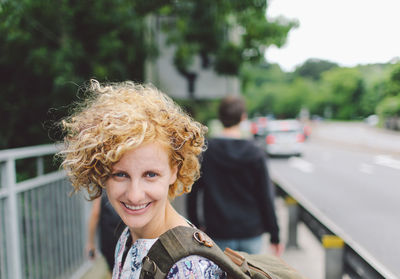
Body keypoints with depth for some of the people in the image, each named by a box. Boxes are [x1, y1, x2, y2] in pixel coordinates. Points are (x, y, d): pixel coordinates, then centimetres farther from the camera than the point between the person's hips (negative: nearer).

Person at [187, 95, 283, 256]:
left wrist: (196, 224, 12)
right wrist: (274, 236, 5)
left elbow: (193, 193, -1)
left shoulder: (204, 151, -6)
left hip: (218, 233, 0)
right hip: (251, 232, 0)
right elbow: (266, 197, -4)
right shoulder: (255, 153, -7)